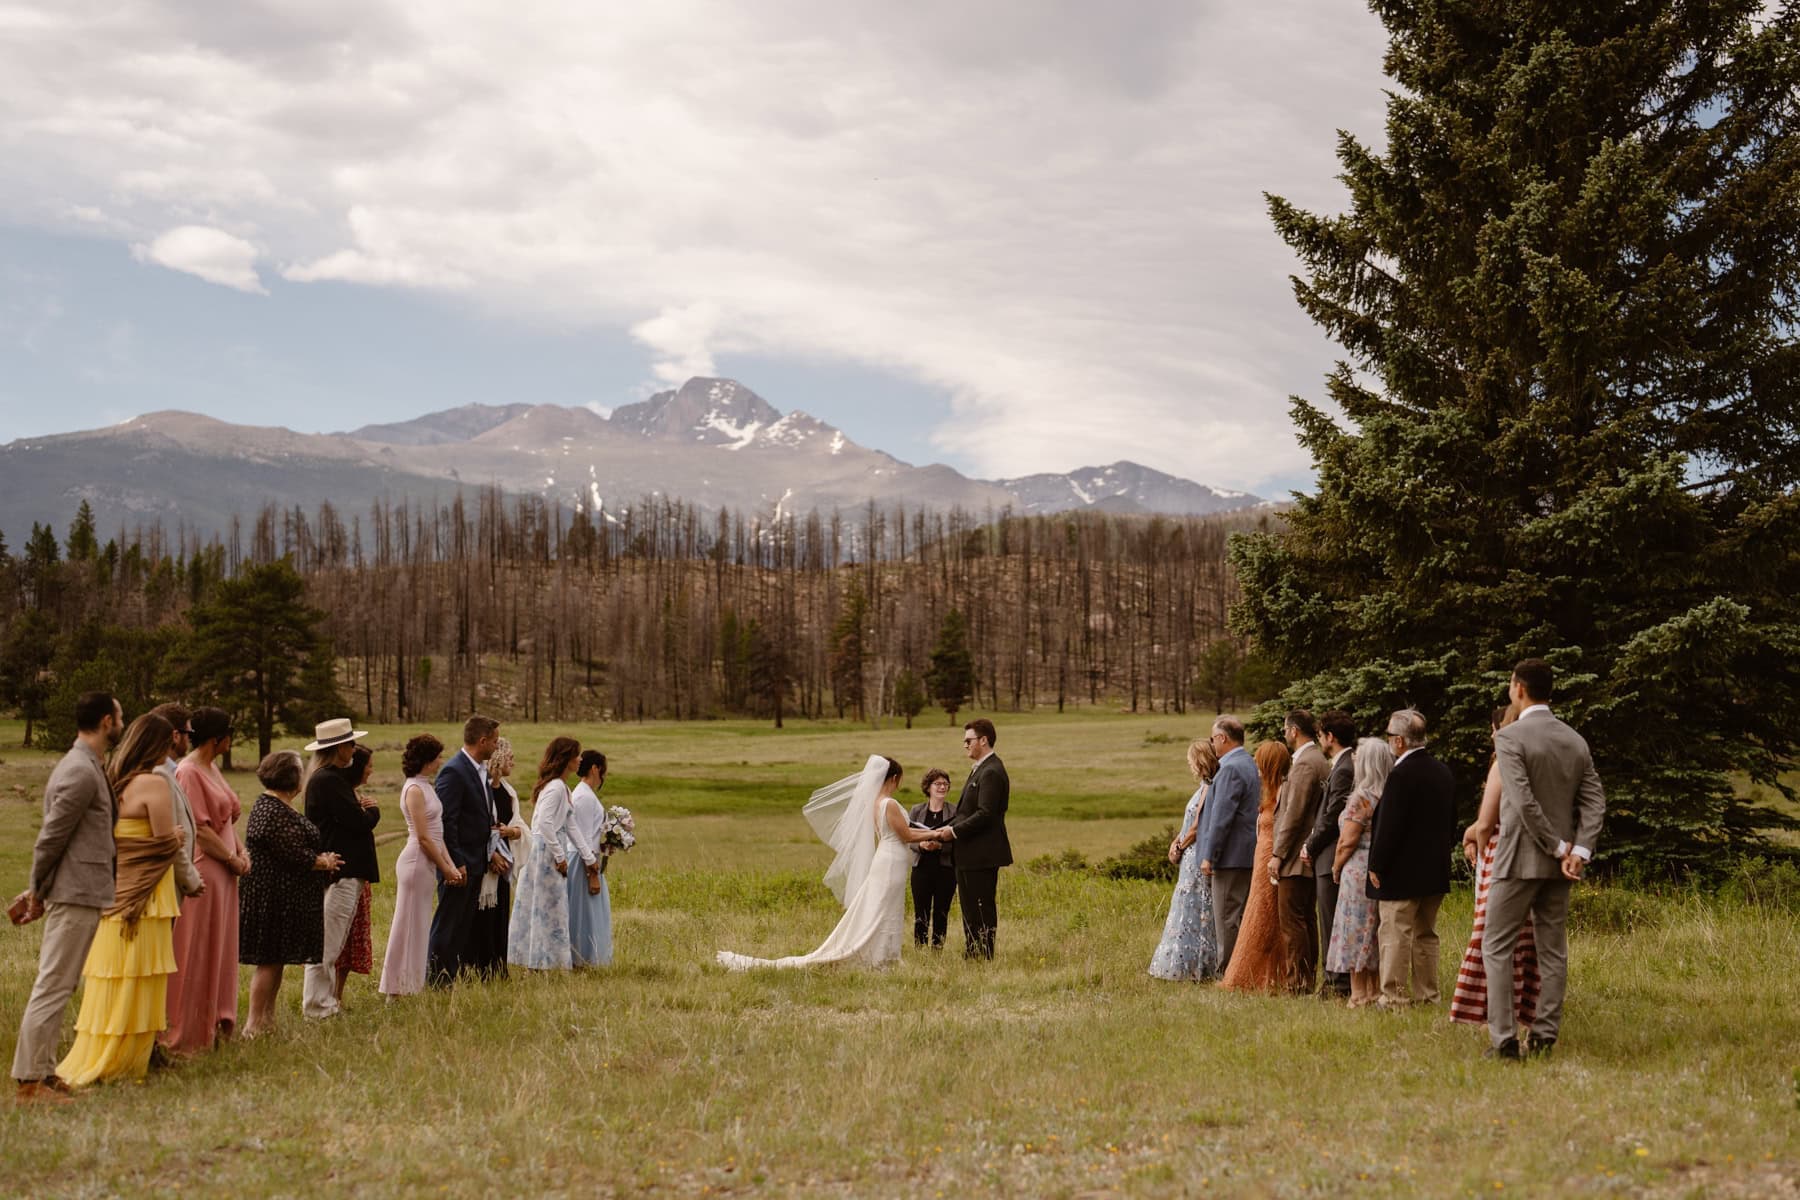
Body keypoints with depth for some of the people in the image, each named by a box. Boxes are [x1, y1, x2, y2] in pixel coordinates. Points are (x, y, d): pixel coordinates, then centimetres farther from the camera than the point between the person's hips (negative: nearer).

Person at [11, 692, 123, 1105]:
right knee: (53, 987, -6)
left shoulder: (88, 767, 15)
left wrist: (38, 891, 17)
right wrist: (37, 892, -6)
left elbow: (57, 836, 19)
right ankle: (30, 1081, -4)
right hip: (77, 895, -10)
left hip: (82, 894, 10)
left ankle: (43, 1072, 19)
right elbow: (51, 837, -16)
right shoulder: (81, 772, -17)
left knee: (56, 987, 13)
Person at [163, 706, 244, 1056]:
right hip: (203, 872, -9)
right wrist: (233, 860, -11)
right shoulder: (188, 772, -14)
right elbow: (200, 829, -18)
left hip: (223, 873, 9)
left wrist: (241, 851, 2)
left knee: (219, 952, 14)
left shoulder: (213, 769, 15)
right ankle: (187, 1035, 4)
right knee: (196, 954, -3)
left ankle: (214, 1025, 23)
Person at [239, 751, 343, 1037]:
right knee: (270, 962, -6)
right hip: (274, 897, -11)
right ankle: (254, 1025, -1)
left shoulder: (271, 806, 15)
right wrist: (324, 863, -5)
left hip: (277, 897, 11)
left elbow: (294, 849, 16)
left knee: (275, 961, 15)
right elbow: (296, 855, -22)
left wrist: (321, 858, 0)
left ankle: (266, 1020, 21)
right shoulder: (274, 813, -20)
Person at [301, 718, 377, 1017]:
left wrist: (363, 810, 2)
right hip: (340, 874, -11)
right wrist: (373, 810, 0)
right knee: (327, 944, -6)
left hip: (333, 870, 11)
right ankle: (318, 1006, -2)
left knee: (328, 944, 15)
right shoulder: (329, 780, -17)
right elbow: (360, 821, -19)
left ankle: (325, 1003, 20)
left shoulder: (322, 777, 17)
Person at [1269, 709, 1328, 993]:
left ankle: (1298, 983, -7)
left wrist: (1278, 853, -16)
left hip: (1296, 856, -10)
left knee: (1292, 921, -7)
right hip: (1310, 854, 10)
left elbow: (1294, 813, -19)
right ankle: (1308, 978, 16)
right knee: (1307, 920, 13)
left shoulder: (1304, 764, -16)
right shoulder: (1320, 761, 15)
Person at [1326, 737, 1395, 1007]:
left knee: (1356, 933, 1)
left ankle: (1359, 995, 3)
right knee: (1377, 931, 14)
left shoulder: (1361, 797, -15)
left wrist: (1336, 868, 1)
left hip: (1359, 870, -7)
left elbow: (1348, 841, -15)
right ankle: (1377, 991, 18)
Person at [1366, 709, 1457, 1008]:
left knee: (1395, 935, -2)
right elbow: (1451, 822, 16)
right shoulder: (1444, 772, 9)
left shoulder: (1401, 774, -18)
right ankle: (1427, 994, 19)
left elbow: (1389, 826, -20)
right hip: (1435, 871, 8)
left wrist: (1376, 866, -12)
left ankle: (1394, 996, 0)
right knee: (1426, 935, 15)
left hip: (1401, 872, -8)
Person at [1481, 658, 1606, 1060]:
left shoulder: (1510, 737, -12)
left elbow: (1524, 801, -20)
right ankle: (1545, 1035, 12)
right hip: (1560, 862, 6)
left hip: (1518, 859, -6)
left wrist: (1558, 847, -11)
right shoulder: (1576, 741, 8)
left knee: (1497, 947, 1)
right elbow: (1595, 801, 2)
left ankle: (1504, 1039, -6)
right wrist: (1580, 851, -6)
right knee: (1553, 950, 11)